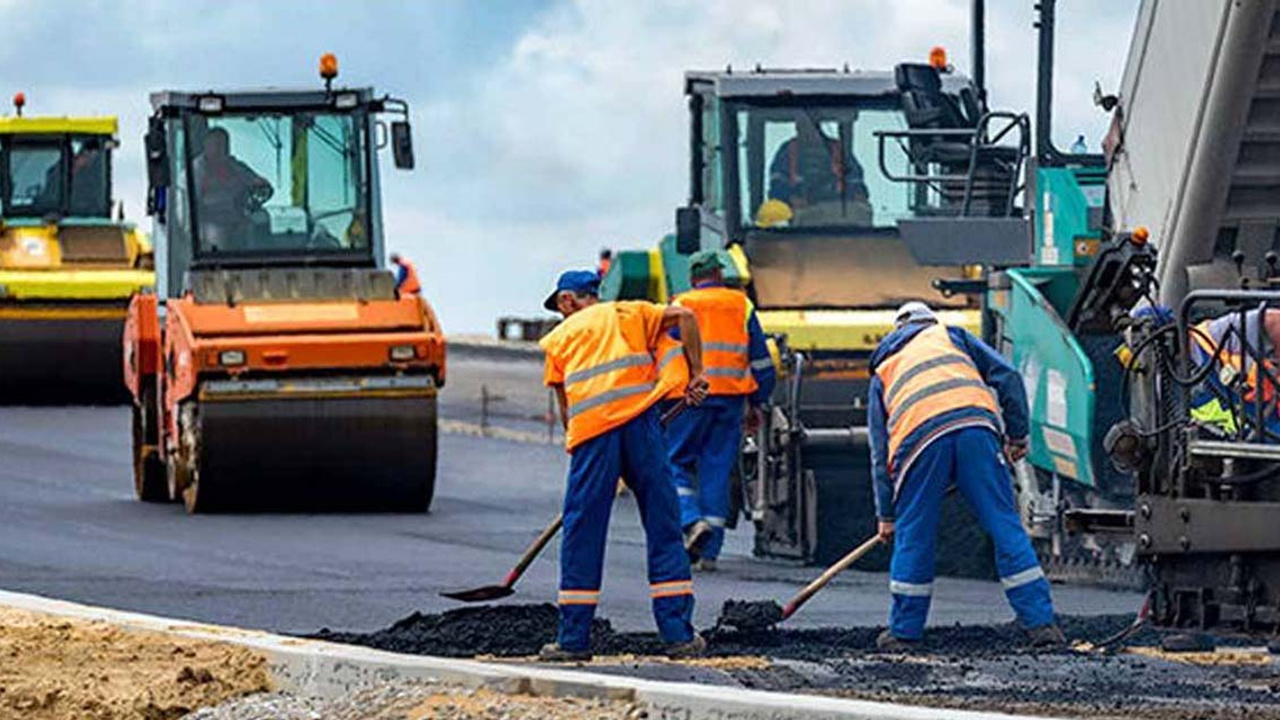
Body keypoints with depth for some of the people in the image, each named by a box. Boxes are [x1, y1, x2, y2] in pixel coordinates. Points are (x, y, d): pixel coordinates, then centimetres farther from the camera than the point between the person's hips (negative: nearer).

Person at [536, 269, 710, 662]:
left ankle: (574, 638, 4)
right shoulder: (628, 313, 21)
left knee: (582, 535, 5)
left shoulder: (559, 337, 20)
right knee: (663, 527, 5)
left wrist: (574, 440, 30)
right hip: (639, 421, 1)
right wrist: (695, 374, 11)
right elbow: (684, 317, 8)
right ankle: (679, 634, 2)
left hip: (591, 428, -1)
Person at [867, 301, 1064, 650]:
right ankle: (1040, 622, 1)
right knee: (1005, 526, 3)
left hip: (919, 438, 0)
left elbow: (880, 454, 31)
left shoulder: (882, 372, 33)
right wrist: (1017, 435, 21)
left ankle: (903, 631, 19)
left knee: (913, 536, 13)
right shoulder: (950, 336, 31)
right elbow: (1007, 376, 16)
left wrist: (886, 515, 34)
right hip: (975, 423, 0)